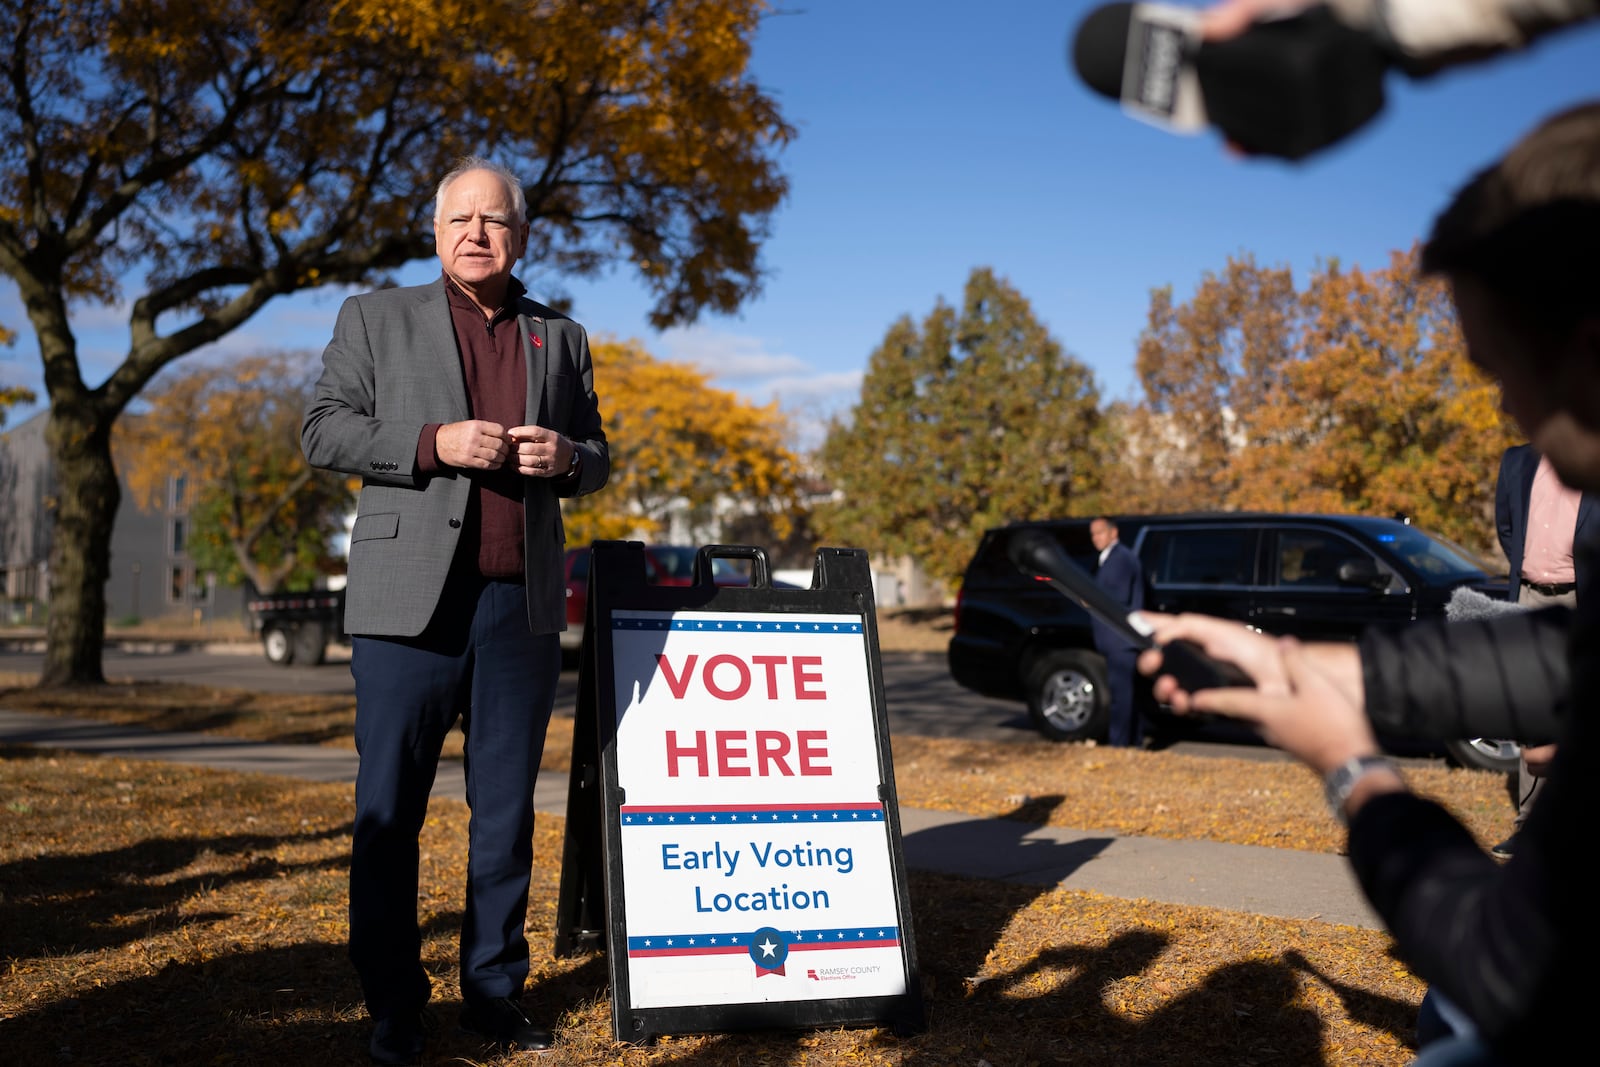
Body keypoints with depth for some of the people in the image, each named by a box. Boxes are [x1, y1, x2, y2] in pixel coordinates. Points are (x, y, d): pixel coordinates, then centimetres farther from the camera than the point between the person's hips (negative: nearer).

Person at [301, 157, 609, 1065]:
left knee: (507, 809, 7)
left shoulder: (561, 338, 18)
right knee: (390, 810, 0)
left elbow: (595, 460, 20)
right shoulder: (376, 318, 11)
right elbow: (324, 431, 3)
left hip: (524, 606, 3)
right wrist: (433, 444, -12)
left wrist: (565, 456, -4)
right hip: (409, 604, -2)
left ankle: (496, 992, 19)